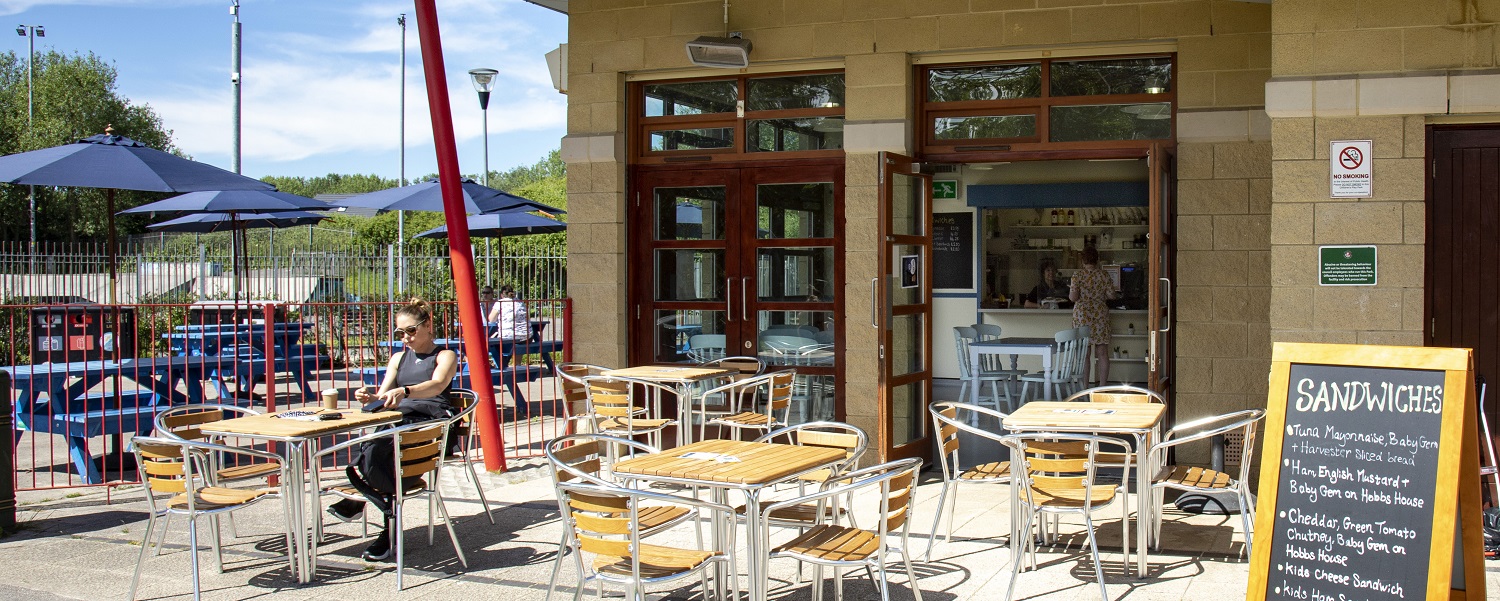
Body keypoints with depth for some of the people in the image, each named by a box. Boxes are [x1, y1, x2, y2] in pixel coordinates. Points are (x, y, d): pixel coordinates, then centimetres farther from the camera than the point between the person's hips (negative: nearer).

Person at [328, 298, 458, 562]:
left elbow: (437, 385, -13)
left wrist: (403, 392, -33)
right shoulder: (399, 358, 29)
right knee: (372, 450, -33)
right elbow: (383, 398, 18)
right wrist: (369, 399, -8)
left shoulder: (445, 356, 10)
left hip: (432, 419, -5)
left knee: (374, 450, -34)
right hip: (398, 420, 5)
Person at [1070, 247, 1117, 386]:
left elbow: (1073, 297, -11)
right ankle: (1103, 385, 7)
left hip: (1082, 315, -1)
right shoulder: (1104, 275, 1)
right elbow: (1111, 295, 0)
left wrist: (1069, 295, 11)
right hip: (1101, 315, 2)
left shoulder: (1077, 276, -5)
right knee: (1102, 353, 6)